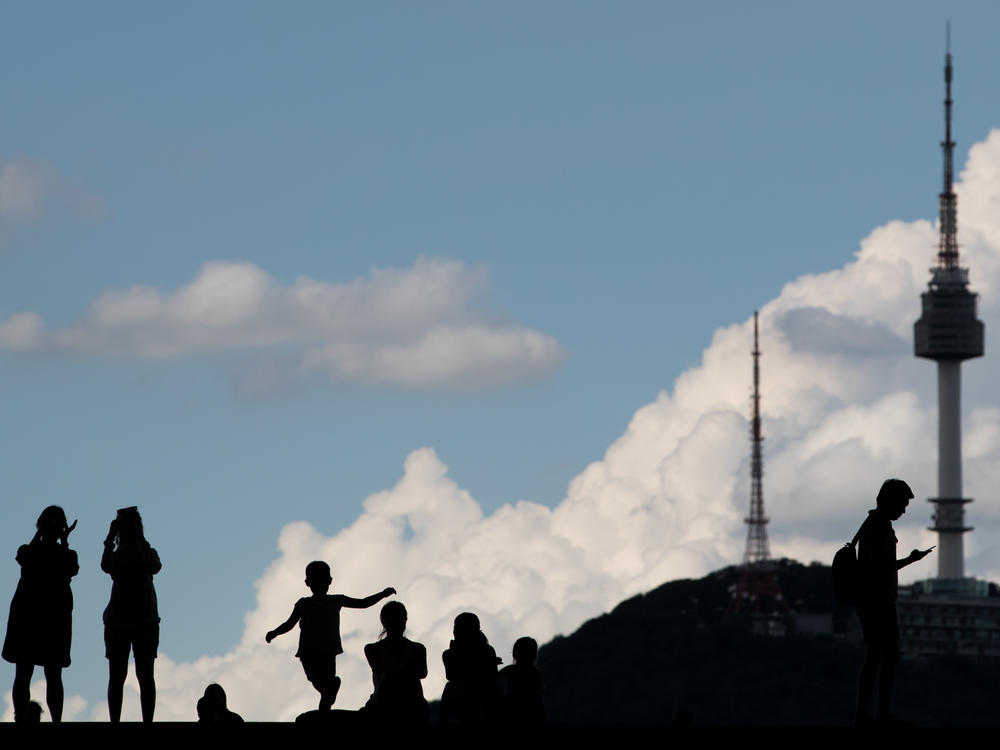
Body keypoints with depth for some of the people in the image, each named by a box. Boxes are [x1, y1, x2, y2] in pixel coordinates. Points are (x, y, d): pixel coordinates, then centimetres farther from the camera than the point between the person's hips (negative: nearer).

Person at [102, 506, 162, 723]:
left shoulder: (147, 553, 10)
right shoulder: (117, 556, 9)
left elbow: (154, 567, -13)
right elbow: (106, 566, -14)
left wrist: (140, 539, -12)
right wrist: (111, 538, -14)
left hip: (145, 619, -1)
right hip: (117, 621, 1)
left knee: (145, 675, -4)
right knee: (116, 676, -2)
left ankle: (148, 721, -7)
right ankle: (114, 722, -2)